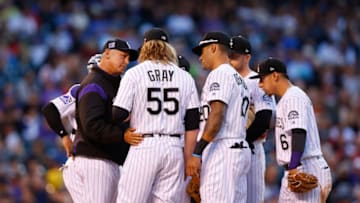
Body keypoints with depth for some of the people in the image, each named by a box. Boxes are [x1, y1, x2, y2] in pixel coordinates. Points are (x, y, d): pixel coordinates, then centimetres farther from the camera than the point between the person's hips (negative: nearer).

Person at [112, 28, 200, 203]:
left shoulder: (135, 74, 0)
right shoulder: (185, 77, 10)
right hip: (173, 148, 3)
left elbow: (118, 115, -6)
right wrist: (188, 160, 13)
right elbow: (192, 125, 8)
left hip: (144, 148, -3)